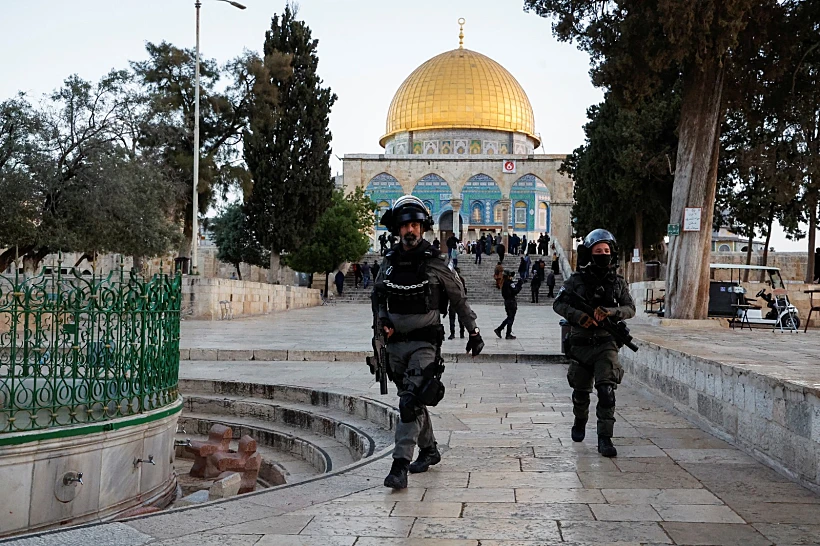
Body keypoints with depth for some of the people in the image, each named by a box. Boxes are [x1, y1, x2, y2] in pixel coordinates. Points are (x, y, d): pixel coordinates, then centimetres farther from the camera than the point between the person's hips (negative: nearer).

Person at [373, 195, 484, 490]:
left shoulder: (436, 263, -7)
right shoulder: (389, 262, 4)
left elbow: (459, 299, 4)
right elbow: (377, 296, 18)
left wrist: (474, 332, 11)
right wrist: (382, 319, -1)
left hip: (425, 343, -5)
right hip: (395, 343, 5)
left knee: (410, 402, -16)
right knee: (413, 402, 16)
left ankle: (400, 465, -17)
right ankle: (429, 450, 34)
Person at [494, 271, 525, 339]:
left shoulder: (504, 283, 9)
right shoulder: (510, 283, -17)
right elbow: (515, 291, -21)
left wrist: (518, 284, 7)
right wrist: (520, 285, -12)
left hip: (506, 301, 9)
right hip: (511, 301, -9)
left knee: (509, 318, 21)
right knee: (511, 318, 1)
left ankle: (498, 329, 19)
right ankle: (508, 335, 6)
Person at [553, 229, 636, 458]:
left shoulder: (617, 282, 4)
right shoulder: (577, 280, -1)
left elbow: (630, 308, 2)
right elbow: (558, 304, -5)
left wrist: (610, 312, -18)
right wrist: (580, 316, -22)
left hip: (606, 343, 0)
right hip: (581, 343, 0)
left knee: (607, 391, -13)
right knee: (581, 391, 14)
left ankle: (605, 438, -8)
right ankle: (580, 422, 42)